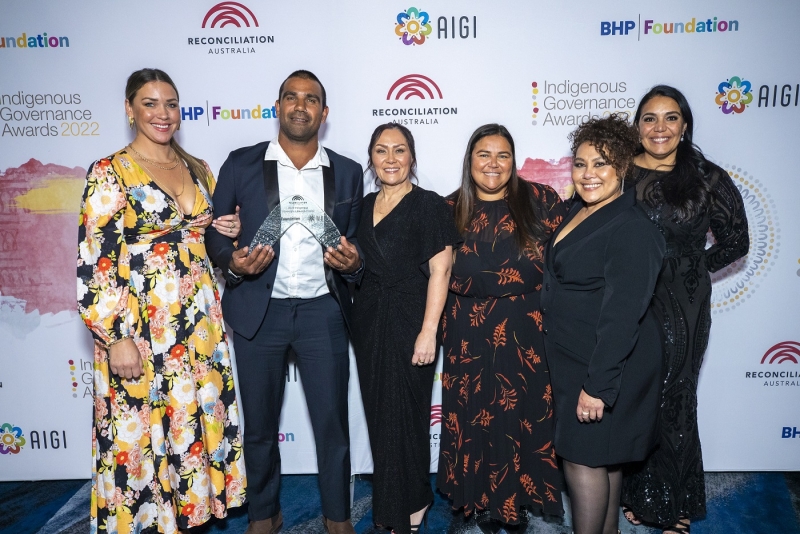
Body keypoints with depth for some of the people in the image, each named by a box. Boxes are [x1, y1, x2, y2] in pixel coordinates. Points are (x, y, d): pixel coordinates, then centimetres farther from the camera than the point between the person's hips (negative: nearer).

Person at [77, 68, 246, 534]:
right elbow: (93, 262, -11)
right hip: (139, 327, -5)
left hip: (199, 320, 5)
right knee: (141, 431, 5)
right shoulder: (109, 173, -7)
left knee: (197, 420, 13)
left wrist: (229, 232, 0)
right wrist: (116, 338, -16)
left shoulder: (198, 170, 10)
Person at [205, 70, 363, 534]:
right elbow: (216, 234, 4)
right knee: (259, 424, 13)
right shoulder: (241, 164, 2)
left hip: (323, 310, 0)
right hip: (259, 310, 0)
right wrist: (233, 261, -16)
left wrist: (352, 262, -12)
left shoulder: (347, 172, 5)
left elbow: (356, 244, 10)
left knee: (332, 422, 7)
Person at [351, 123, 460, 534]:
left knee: (405, 415, 2)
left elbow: (439, 271, -13)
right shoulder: (365, 206, 11)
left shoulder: (429, 205, -7)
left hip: (408, 322, -6)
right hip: (368, 322, 6)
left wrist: (428, 331, -18)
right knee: (378, 412, 13)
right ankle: (387, 501, 32)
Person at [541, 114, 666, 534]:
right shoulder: (578, 211, 6)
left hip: (605, 364, -9)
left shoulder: (631, 229, -21)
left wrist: (597, 385, -25)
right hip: (572, 357, 9)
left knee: (583, 457, 2)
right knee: (603, 458, 21)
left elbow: (623, 314, -25)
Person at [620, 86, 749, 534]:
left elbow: (735, 241, 5)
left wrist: (693, 268, 2)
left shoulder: (708, 179, -4)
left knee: (671, 400, 8)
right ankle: (637, 495, 30)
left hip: (681, 308, -2)